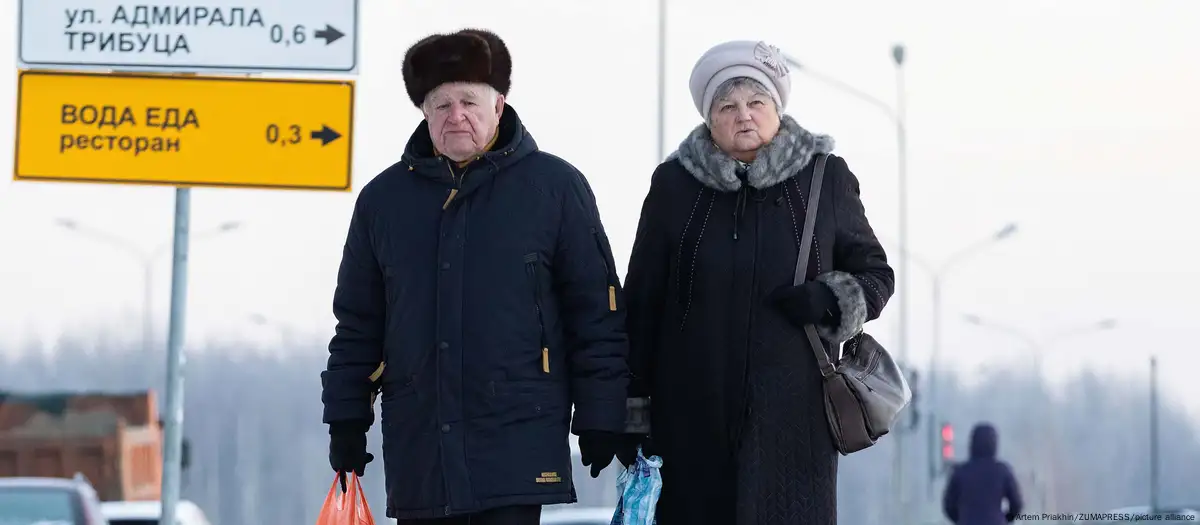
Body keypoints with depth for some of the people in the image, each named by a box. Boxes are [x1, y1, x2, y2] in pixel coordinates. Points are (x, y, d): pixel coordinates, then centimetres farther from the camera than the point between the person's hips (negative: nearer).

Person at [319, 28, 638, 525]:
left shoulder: (555, 187, 0)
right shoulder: (384, 198, 10)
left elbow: (597, 315, 1)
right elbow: (357, 325, 15)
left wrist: (601, 420, -3)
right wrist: (345, 420, 10)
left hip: (516, 446, -4)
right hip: (417, 447, 4)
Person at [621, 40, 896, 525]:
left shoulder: (826, 178, 6)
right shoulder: (674, 185, 7)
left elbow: (875, 272, 14)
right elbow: (641, 298, 9)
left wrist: (828, 301, -8)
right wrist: (633, 406, 5)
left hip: (793, 417, 0)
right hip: (693, 421, 1)